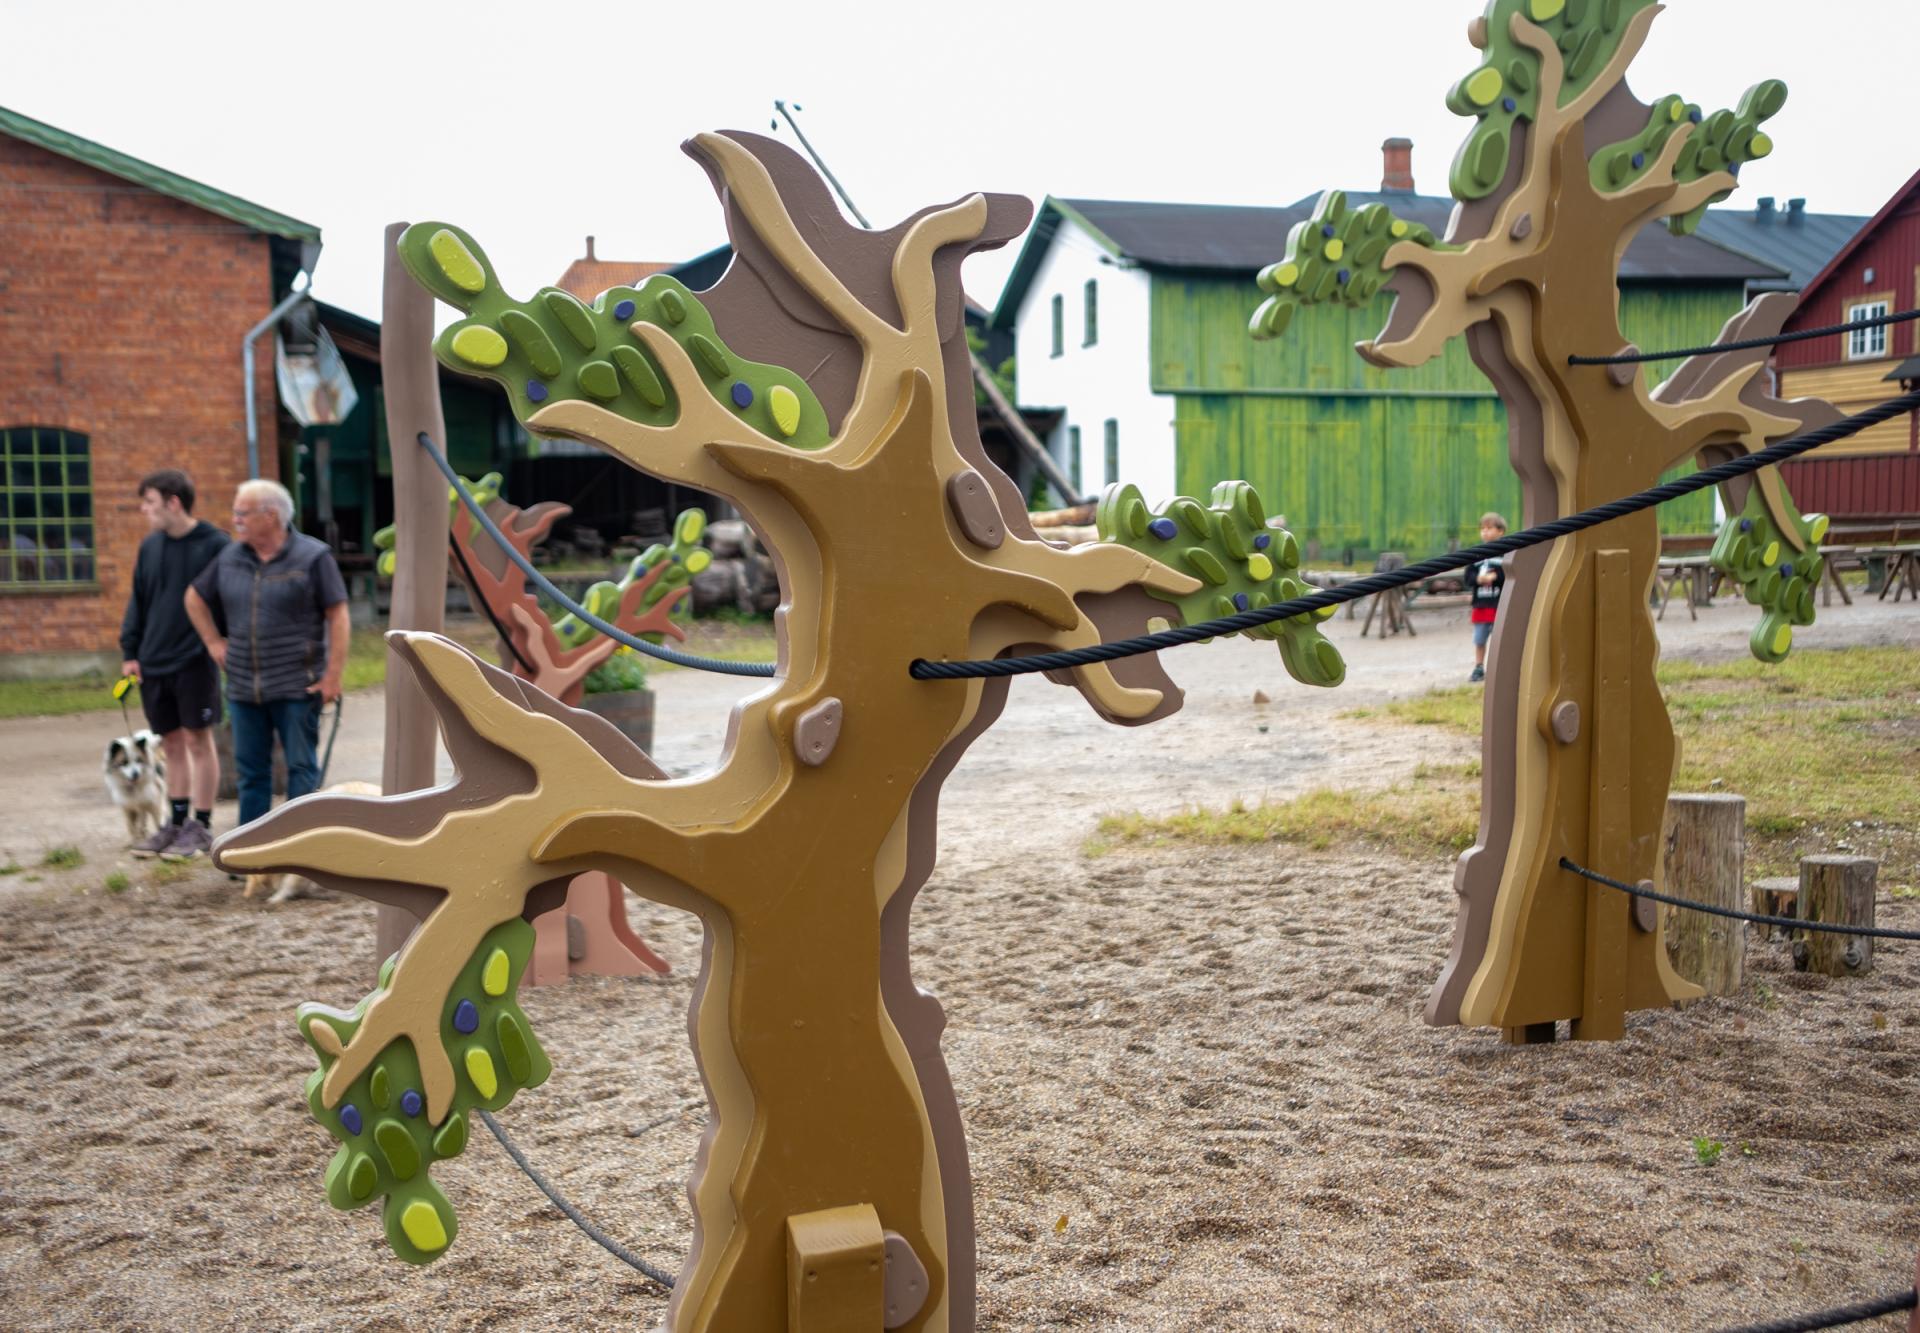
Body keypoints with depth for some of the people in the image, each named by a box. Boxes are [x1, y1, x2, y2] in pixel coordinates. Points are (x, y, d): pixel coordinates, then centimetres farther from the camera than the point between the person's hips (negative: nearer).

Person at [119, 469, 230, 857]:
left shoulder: (214, 545, -9)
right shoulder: (150, 546, 9)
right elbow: (137, 603, 13)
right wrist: (129, 652, 9)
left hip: (196, 662, -5)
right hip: (153, 664, 5)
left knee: (198, 739, 1)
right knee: (172, 742, 12)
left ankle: (202, 825, 9)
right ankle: (177, 821, 21)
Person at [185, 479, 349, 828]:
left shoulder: (312, 557, -7)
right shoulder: (230, 558, 9)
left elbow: (337, 616, -9)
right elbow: (195, 598, 25)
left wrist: (333, 675, -14)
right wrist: (213, 641, 13)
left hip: (297, 685, -5)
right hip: (243, 686, 5)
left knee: (301, 767, 0)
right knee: (250, 769, 11)